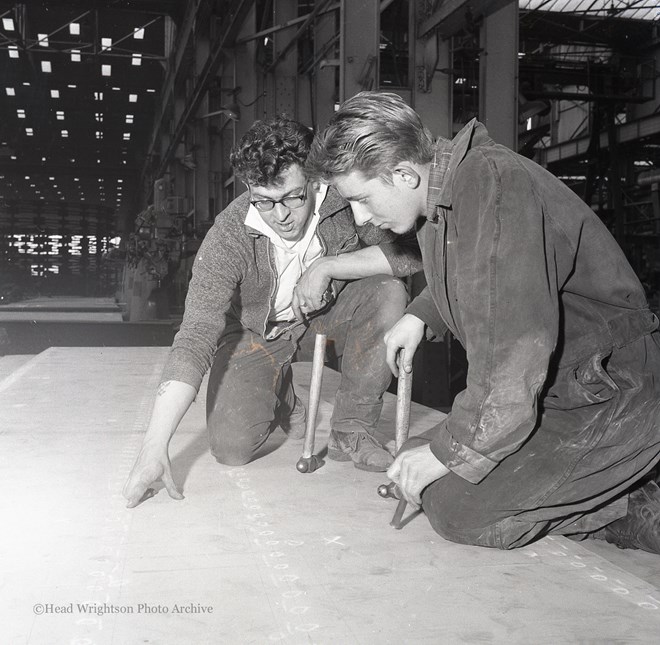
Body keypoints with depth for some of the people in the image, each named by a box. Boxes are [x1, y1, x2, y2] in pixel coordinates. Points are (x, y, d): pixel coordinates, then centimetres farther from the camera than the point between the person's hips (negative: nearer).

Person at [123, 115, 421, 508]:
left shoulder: (344, 199, -25)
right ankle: (280, 396, 17)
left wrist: (327, 266, -34)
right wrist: (155, 448, -42)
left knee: (389, 295, -27)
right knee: (232, 448, -19)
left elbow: (414, 251, -28)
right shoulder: (229, 236, -30)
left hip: (325, 315, 2)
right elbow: (195, 336, -36)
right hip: (255, 334, -2)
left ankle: (351, 432, -12)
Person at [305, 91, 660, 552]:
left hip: (608, 399, -10)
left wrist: (446, 451, -21)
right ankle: (610, 496, 12)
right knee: (425, 465, 10)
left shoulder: (493, 185, -25)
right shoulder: (442, 192, 5)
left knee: (455, 505, -14)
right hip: (554, 390, 10)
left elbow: (515, 353, -30)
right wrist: (421, 315, 9)